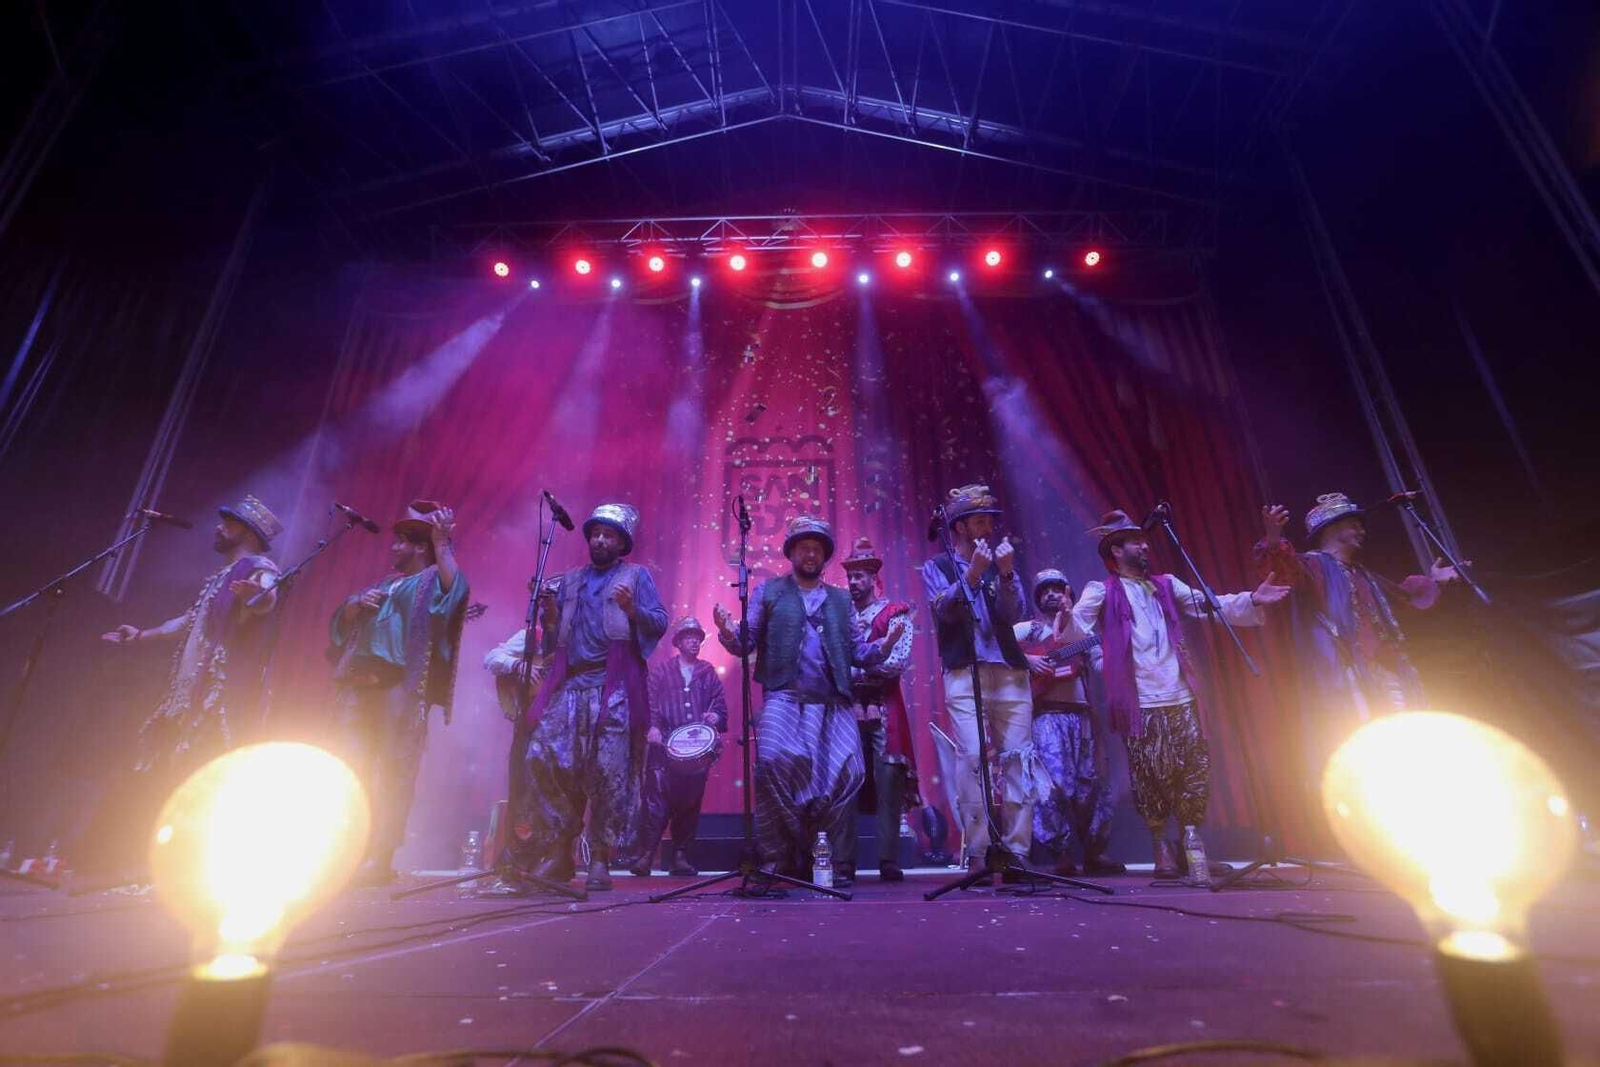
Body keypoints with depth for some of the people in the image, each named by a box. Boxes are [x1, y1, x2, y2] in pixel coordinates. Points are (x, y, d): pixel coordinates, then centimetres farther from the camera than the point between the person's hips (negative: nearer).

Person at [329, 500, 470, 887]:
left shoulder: (432, 580, 6)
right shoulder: (386, 582, 27)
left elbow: (455, 588, -18)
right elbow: (343, 618, 23)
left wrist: (443, 542, -20)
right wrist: (357, 602, 3)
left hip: (401, 683, -7)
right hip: (360, 682, 8)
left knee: (394, 769, -8)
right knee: (352, 766, 4)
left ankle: (380, 859, -7)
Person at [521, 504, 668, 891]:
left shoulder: (636, 575, 10)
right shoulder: (571, 579, 22)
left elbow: (659, 624, 1)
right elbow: (553, 631, 19)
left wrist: (631, 609, -17)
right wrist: (549, 607, 0)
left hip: (614, 685, -4)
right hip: (570, 684, 4)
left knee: (609, 771, -7)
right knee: (544, 758, -6)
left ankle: (600, 861, 4)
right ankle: (557, 853, 7)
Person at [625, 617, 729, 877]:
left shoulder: (708, 673, 17)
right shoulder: (661, 670, 11)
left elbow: (720, 704, 14)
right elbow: (649, 701, 2)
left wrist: (715, 716, -7)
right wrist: (652, 726, -13)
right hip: (665, 744, -2)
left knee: (691, 801, 3)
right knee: (656, 797, -10)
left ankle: (680, 856, 12)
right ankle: (645, 855, -4)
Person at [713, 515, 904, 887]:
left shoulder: (841, 599, 18)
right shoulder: (769, 591, 12)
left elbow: (855, 651, 13)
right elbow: (748, 643, 6)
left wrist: (884, 645, -6)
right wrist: (728, 633, -16)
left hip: (832, 702, 3)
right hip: (783, 697, -2)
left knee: (845, 772, -8)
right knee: (773, 763, -21)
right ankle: (777, 857, -2)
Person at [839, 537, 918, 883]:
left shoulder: (896, 613, 5)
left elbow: (899, 661, -9)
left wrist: (852, 661, -9)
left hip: (883, 709, -2)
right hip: (847, 707, 3)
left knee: (888, 783, -3)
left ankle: (889, 862, 5)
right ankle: (843, 861, 8)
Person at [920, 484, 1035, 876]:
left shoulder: (1001, 563, 16)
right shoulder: (936, 567, 10)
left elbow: (1014, 614, 2)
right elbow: (944, 611, -7)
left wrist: (1006, 573, -12)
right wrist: (972, 572, -16)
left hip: (1010, 673, 3)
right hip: (964, 674, -3)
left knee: (1017, 758, -2)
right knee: (972, 757, -11)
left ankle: (1017, 850, 6)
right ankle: (977, 853, -3)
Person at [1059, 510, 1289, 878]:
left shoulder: (1166, 586, 18)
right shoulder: (1101, 592, 2)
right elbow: (1077, 628, -12)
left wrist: (1251, 601, -3)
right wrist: (1066, 617, -35)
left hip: (1181, 699, 4)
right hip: (1139, 704, -4)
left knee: (1194, 772, 4)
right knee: (1150, 778, 1)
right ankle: (1162, 848, 17)